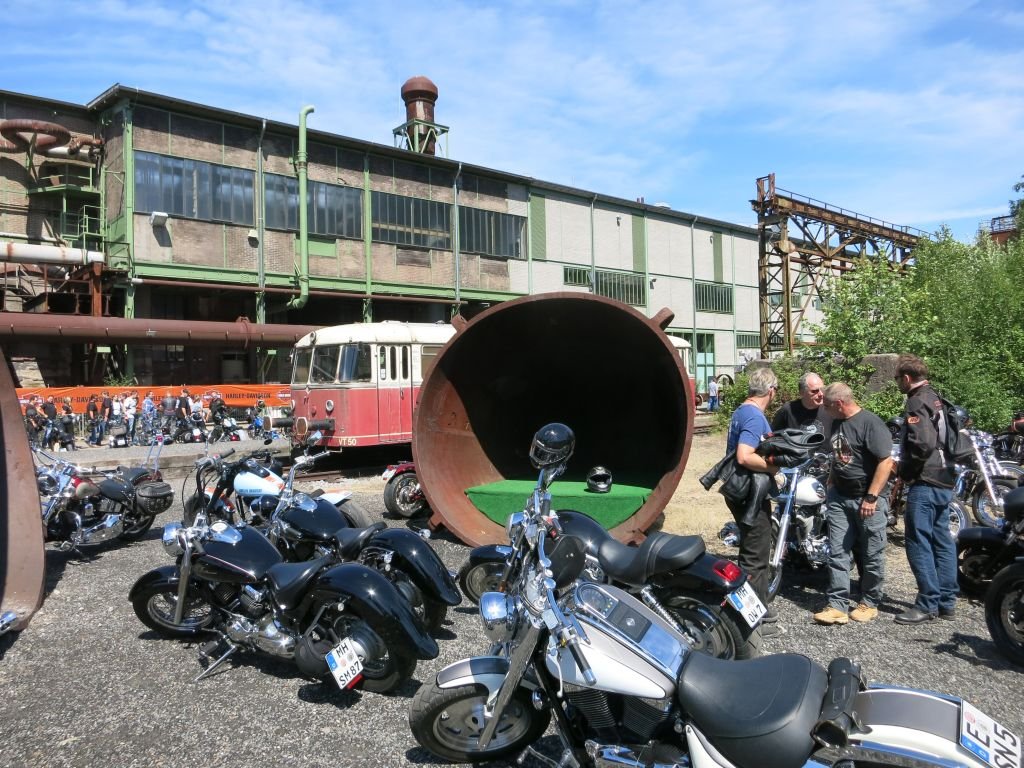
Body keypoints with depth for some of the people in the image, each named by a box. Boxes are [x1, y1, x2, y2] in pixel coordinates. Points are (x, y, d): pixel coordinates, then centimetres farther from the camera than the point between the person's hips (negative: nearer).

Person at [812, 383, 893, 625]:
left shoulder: (870, 422, -15)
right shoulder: (837, 422, 10)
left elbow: (886, 462, -19)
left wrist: (871, 498, -20)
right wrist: (830, 485, 20)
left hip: (868, 499, -7)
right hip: (840, 497, 7)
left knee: (871, 556, 6)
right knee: (837, 553, 3)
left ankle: (870, 603, 20)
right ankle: (838, 605, 5)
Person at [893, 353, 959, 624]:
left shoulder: (917, 402, -13)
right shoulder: (935, 399, 16)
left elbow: (922, 443, -24)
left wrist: (905, 472, -11)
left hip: (925, 483, -10)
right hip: (944, 481, 10)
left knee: (918, 542, -6)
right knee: (942, 541, 12)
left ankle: (928, 604, -3)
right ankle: (947, 601, 18)